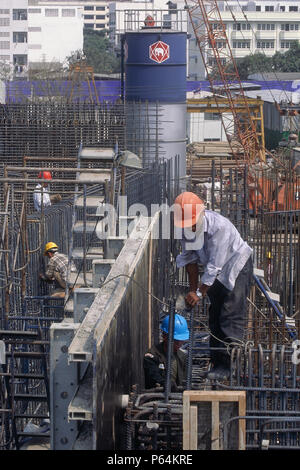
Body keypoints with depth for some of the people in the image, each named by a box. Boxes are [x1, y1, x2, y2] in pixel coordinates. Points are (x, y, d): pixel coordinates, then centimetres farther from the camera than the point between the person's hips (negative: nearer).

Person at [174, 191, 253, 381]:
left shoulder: (219, 226, -33)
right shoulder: (186, 228, -12)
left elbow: (215, 265, -30)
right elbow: (191, 260, 0)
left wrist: (199, 292, -26)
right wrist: (193, 290, -2)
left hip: (237, 267, -7)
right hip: (217, 275, 7)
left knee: (232, 317, -14)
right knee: (215, 317, 6)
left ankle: (229, 365, -16)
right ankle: (218, 363, 12)